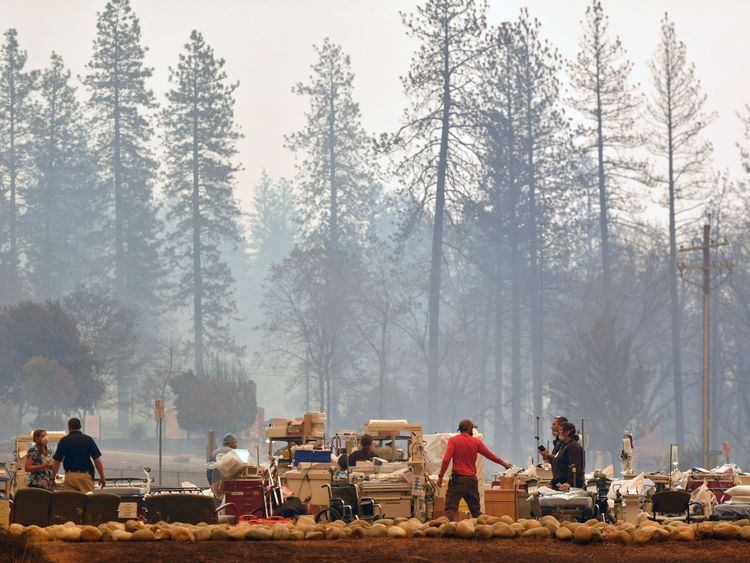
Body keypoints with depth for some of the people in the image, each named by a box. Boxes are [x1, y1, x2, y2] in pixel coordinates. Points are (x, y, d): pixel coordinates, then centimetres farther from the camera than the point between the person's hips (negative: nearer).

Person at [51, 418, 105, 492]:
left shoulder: (64, 441, 2)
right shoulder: (88, 439, 2)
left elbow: (57, 462, 2)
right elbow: (97, 460, -1)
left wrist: (53, 479, 11)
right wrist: (102, 478, 6)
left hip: (70, 475, 0)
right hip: (86, 475, 0)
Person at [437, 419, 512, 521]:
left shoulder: (453, 441, -2)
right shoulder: (476, 442, 6)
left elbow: (446, 459, -11)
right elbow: (490, 455, 16)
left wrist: (440, 476, -6)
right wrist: (503, 463, 31)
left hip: (458, 478, -3)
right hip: (472, 479, 3)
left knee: (450, 508, -8)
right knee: (476, 510, 13)